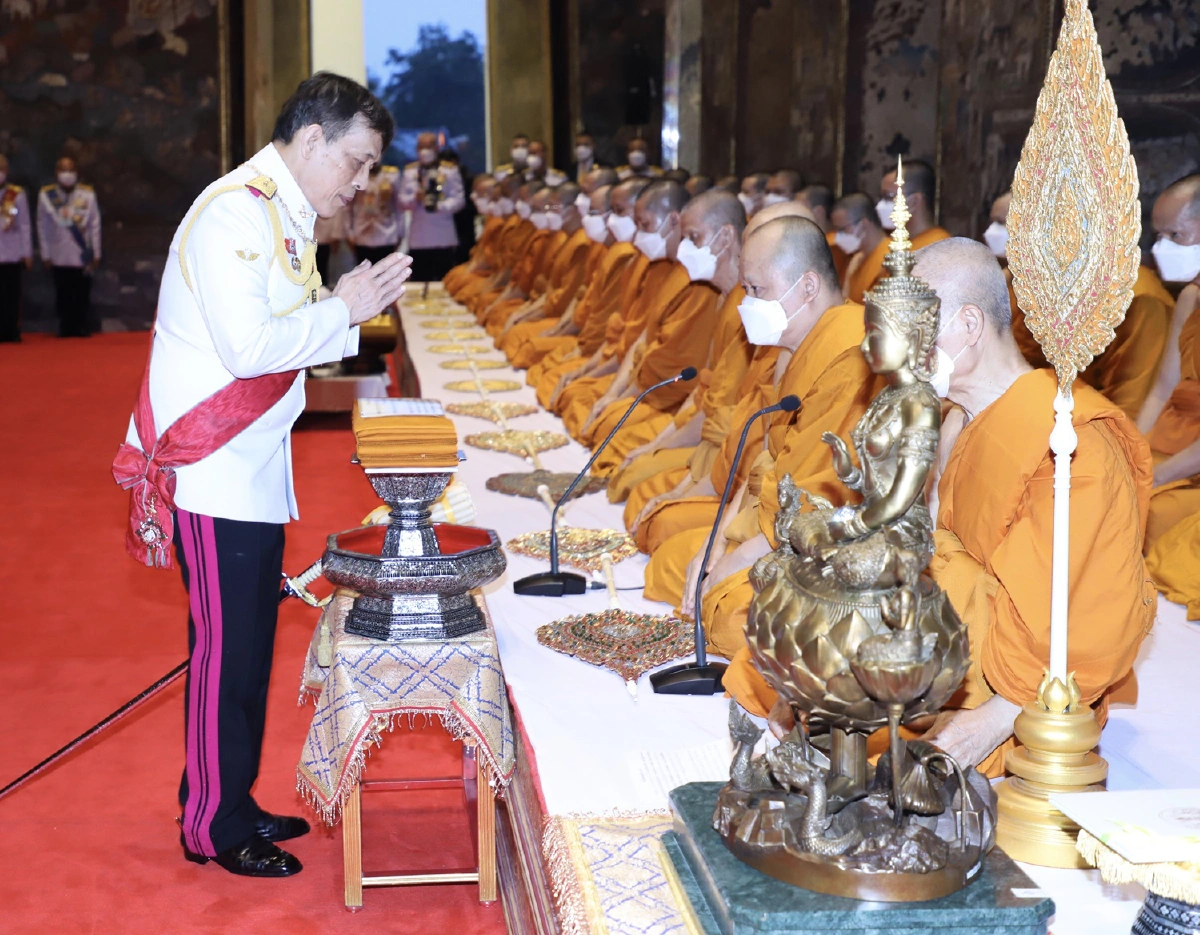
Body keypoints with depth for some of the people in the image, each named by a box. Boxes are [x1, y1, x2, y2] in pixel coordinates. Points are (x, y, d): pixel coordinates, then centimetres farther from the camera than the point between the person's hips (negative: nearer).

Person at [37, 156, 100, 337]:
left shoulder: (88, 194, -2)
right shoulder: (46, 196, -1)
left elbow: (95, 225, 2)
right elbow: (42, 227, 3)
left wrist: (96, 253, 3)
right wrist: (45, 254, 3)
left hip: (83, 255, 0)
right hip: (59, 258, 1)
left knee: (83, 295, 3)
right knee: (63, 295, 5)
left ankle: (83, 329, 11)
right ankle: (66, 329, 13)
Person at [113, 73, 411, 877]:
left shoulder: (283, 216, 13)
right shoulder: (235, 214, -18)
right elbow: (246, 345, -26)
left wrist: (354, 308, 1)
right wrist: (343, 311, -15)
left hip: (254, 468, 10)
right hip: (210, 469, -9)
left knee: (249, 641, 15)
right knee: (226, 645, -1)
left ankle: (232, 803, 28)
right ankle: (212, 826, 12)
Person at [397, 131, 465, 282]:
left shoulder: (450, 169, 2)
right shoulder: (409, 170, 13)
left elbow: (459, 199, -6)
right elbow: (401, 201, 8)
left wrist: (440, 206, -23)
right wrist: (415, 198, -13)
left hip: (443, 238, -3)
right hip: (418, 239, 3)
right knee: (419, 282, 2)